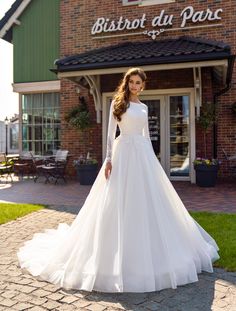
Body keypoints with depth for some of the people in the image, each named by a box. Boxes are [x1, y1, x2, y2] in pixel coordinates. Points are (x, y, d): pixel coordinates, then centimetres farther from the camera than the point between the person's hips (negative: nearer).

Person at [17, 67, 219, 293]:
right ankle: (118, 254, 10)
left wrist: (153, 159, 16)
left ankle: (148, 250, 22)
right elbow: (111, 133, -4)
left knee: (147, 202, 7)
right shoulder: (118, 102, 2)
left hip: (143, 154, 6)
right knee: (119, 202, -4)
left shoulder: (144, 107, 16)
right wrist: (108, 159, -13)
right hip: (124, 152, -5)